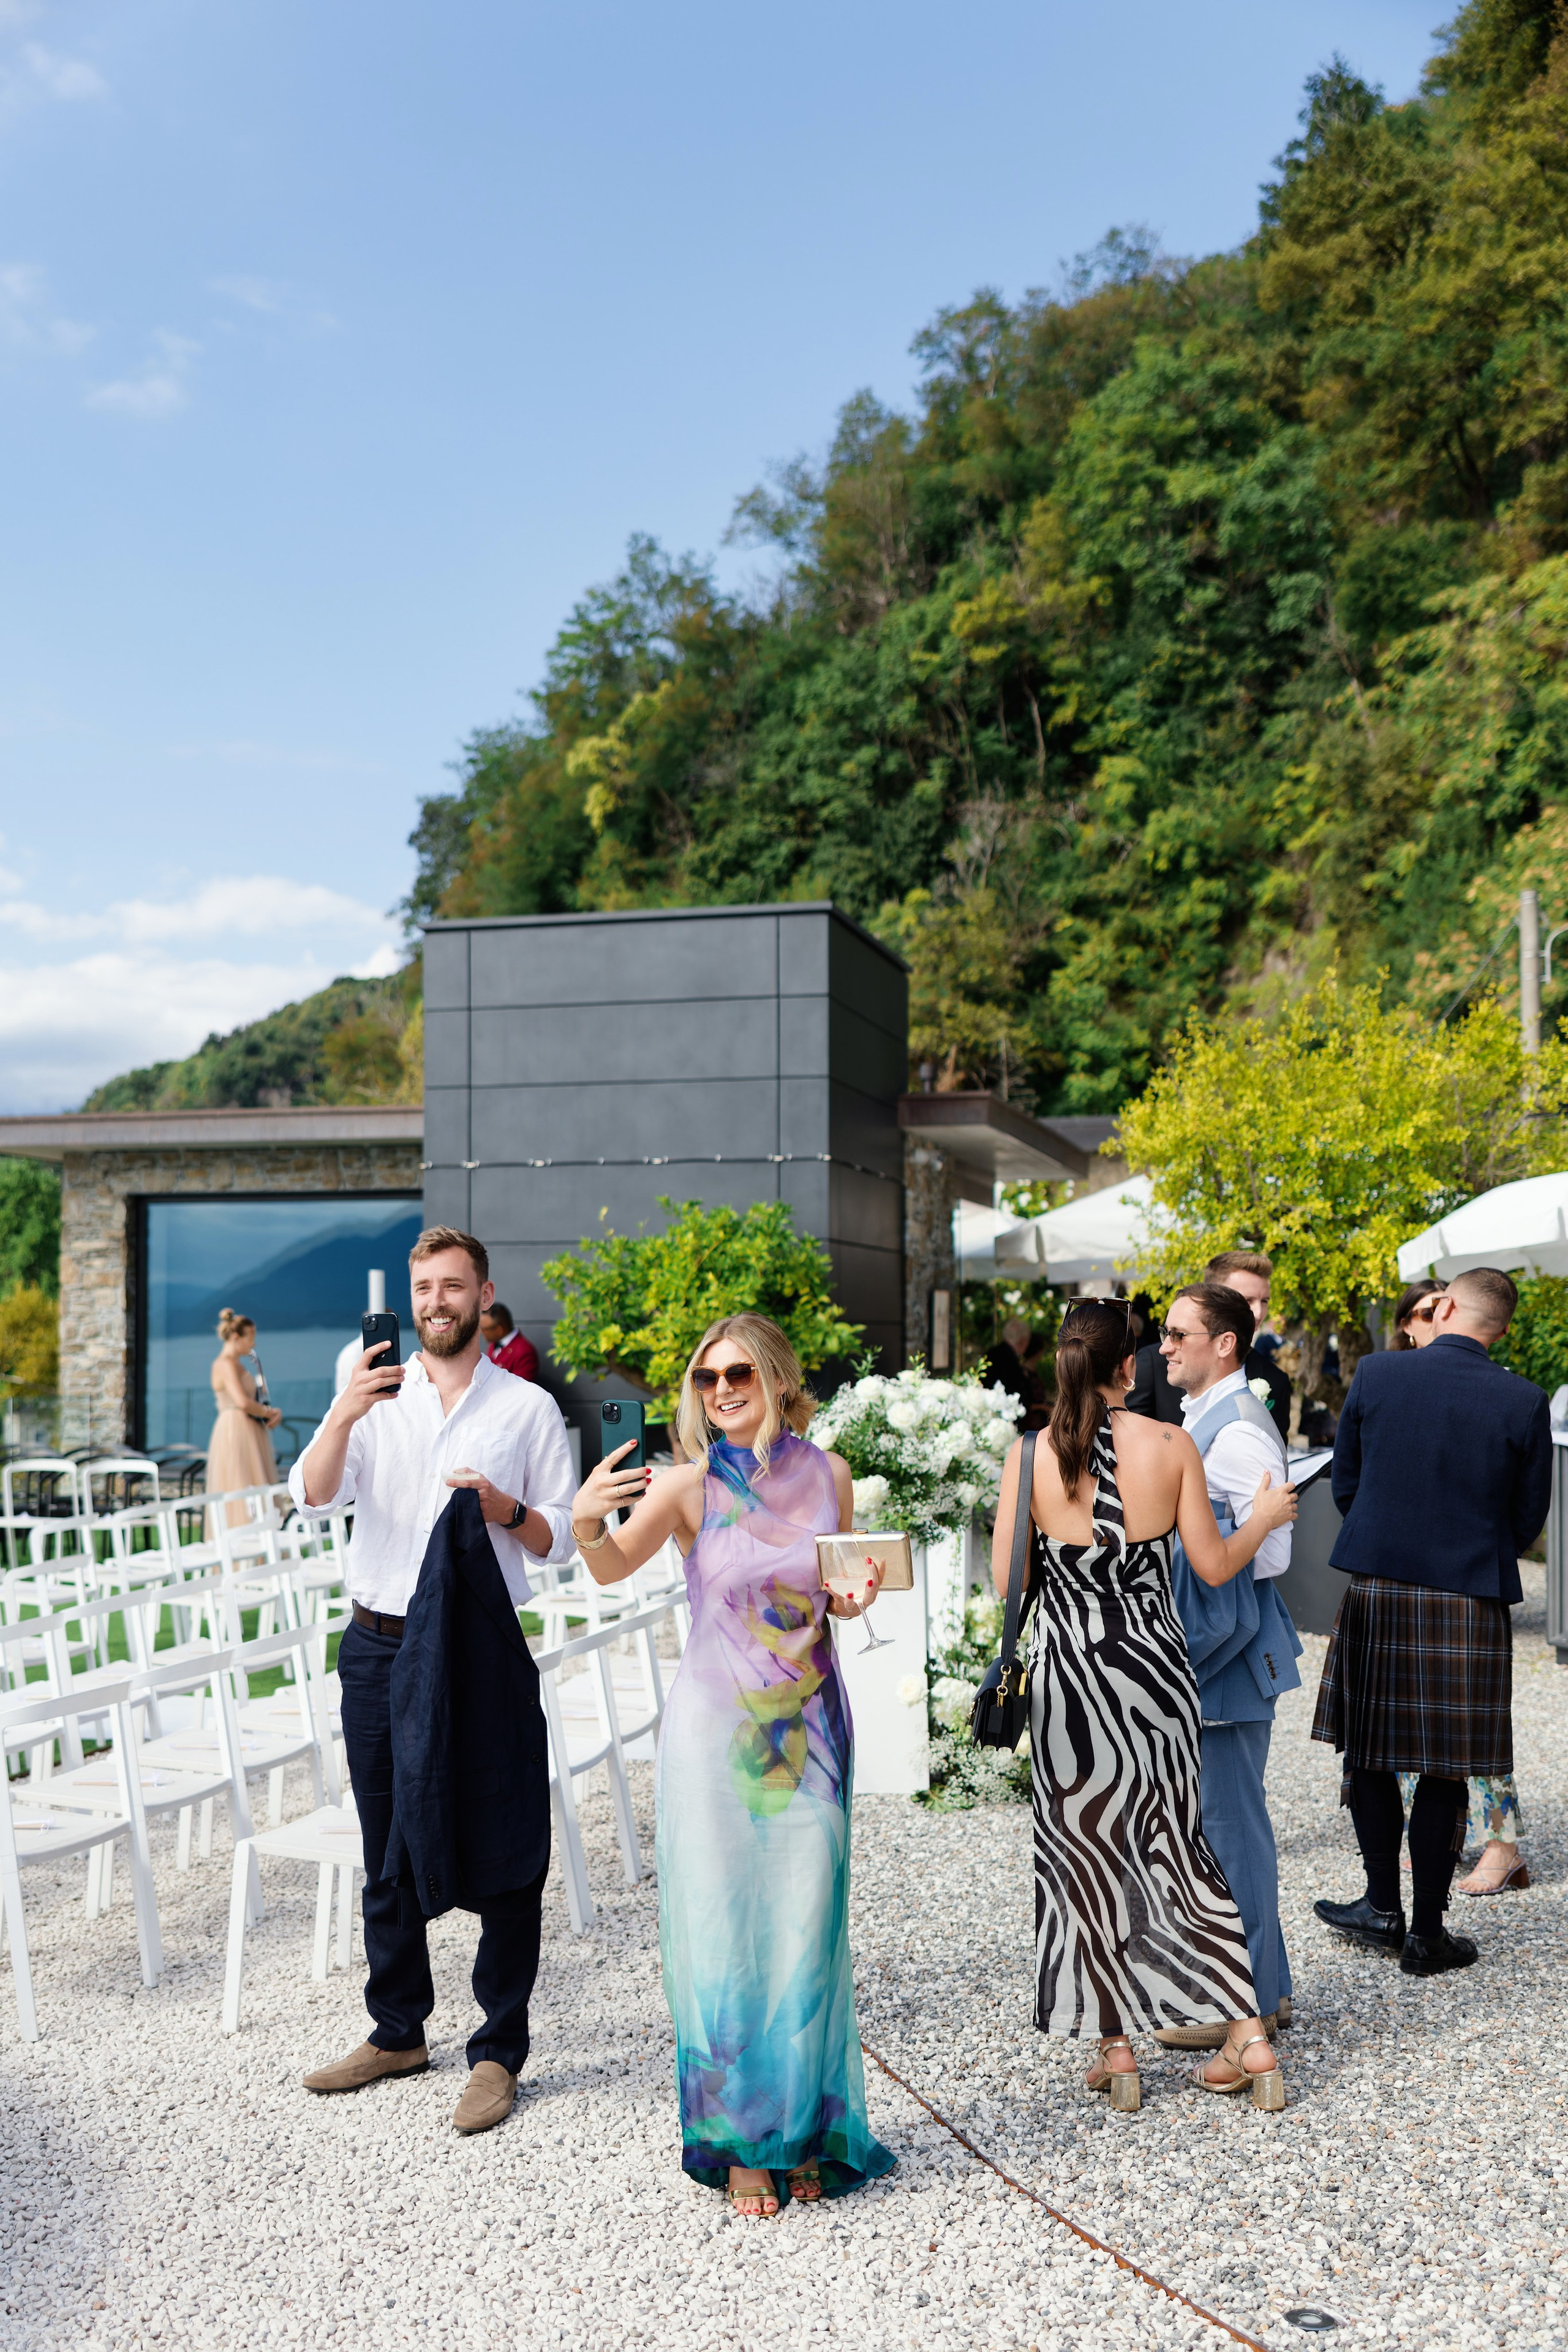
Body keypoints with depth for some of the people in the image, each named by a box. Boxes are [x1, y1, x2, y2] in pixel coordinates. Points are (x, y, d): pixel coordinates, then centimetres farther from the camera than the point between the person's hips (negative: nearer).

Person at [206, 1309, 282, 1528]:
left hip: (248, 1434, 10)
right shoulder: (225, 1364, -11)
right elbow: (242, 1402, -24)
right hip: (234, 1433, -10)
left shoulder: (236, 1364, 20)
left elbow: (253, 1401, 22)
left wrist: (272, 1412, 2)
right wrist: (268, 1412, -8)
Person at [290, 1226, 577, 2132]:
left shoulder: (529, 1408, 3)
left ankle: (499, 2051, 11)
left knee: (504, 1855, -1)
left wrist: (505, 1509, -17)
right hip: (378, 1650, 3)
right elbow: (315, 1495, -7)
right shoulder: (376, 1395, 8)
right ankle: (398, 2031, 29)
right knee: (389, 1856, 14)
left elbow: (563, 1539, 3)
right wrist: (341, 1418, -25)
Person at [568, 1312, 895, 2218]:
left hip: (810, 1731, 2)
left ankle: (807, 2132, 22)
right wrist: (585, 1522, -19)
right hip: (717, 1730, -2)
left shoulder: (828, 1472, 1)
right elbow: (613, 1567, 1)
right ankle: (742, 2141, 17)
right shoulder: (691, 1483, -8)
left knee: (806, 1929, 6)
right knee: (722, 1929, 1)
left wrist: (853, 1599, -7)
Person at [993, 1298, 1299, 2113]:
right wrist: (1265, 1518, 17)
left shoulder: (1030, 1453, -9)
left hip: (1070, 1669, -1)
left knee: (1087, 1854, 12)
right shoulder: (1170, 1445, -6)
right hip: (1154, 1661, 2)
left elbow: (1006, 1579, -5)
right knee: (1175, 1846, 16)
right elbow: (1213, 1565, -1)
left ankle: (1116, 2047, 19)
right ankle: (1249, 2036, 18)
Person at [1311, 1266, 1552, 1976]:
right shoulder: (1523, 1403, -7)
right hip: (1471, 1600, 0)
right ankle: (1428, 1932, 14)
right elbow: (1528, 1517, 1)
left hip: (1376, 1591, 1)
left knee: (1368, 1752, 16)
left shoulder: (1375, 1374, -6)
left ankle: (1383, 1906, 21)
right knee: (1445, 1771, 7)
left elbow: (1344, 1483, 3)